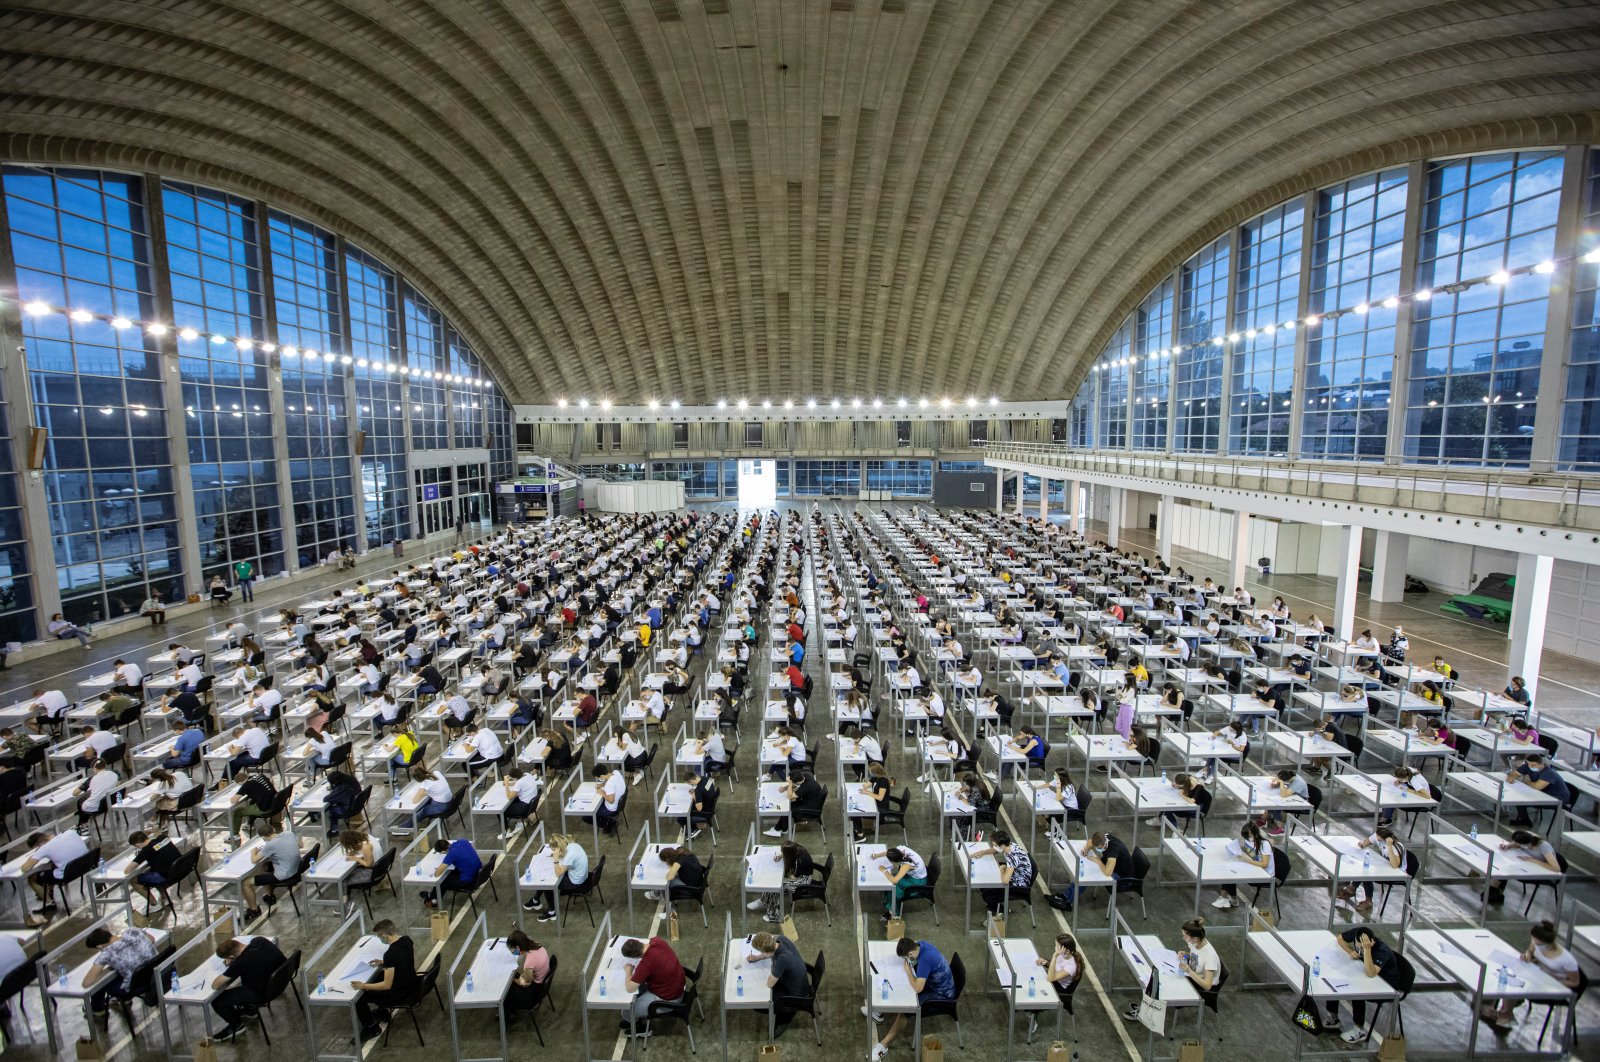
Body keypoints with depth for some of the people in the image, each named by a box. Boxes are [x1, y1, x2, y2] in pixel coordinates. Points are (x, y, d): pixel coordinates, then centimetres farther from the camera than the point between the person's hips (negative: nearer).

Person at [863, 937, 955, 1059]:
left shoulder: (925, 959, -37)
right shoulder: (920, 944, -11)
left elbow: (917, 988, -37)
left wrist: (908, 969, -22)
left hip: (941, 994, -9)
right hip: (932, 981, 9)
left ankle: (883, 1046, -17)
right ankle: (879, 1012, 23)